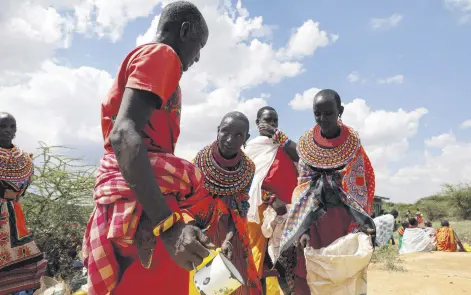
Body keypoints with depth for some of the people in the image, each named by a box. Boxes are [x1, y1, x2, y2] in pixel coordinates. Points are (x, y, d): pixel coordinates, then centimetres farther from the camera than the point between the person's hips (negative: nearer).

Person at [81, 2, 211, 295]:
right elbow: (124, 134, -22)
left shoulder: (143, 57, 24)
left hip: (139, 201, 10)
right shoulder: (161, 55, -5)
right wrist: (168, 223, -30)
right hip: (141, 206, -10)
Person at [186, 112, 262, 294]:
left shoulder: (248, 168, -11)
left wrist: (229, 239, -19)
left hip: (229, 236, 2)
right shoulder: (200, 160, -17)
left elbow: (239, 209, -6)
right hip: (196, 233, -2)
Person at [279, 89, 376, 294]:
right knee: (309, 275, 3)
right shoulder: (306, 145, 1)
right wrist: (302, 229, -10)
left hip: (344, 217, 0)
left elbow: (359, 188, 0)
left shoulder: (352, 143, 0)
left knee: (346, 272, 3)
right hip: (314, 218, 1)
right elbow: (302, 186, 0)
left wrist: (358, 228, -11)